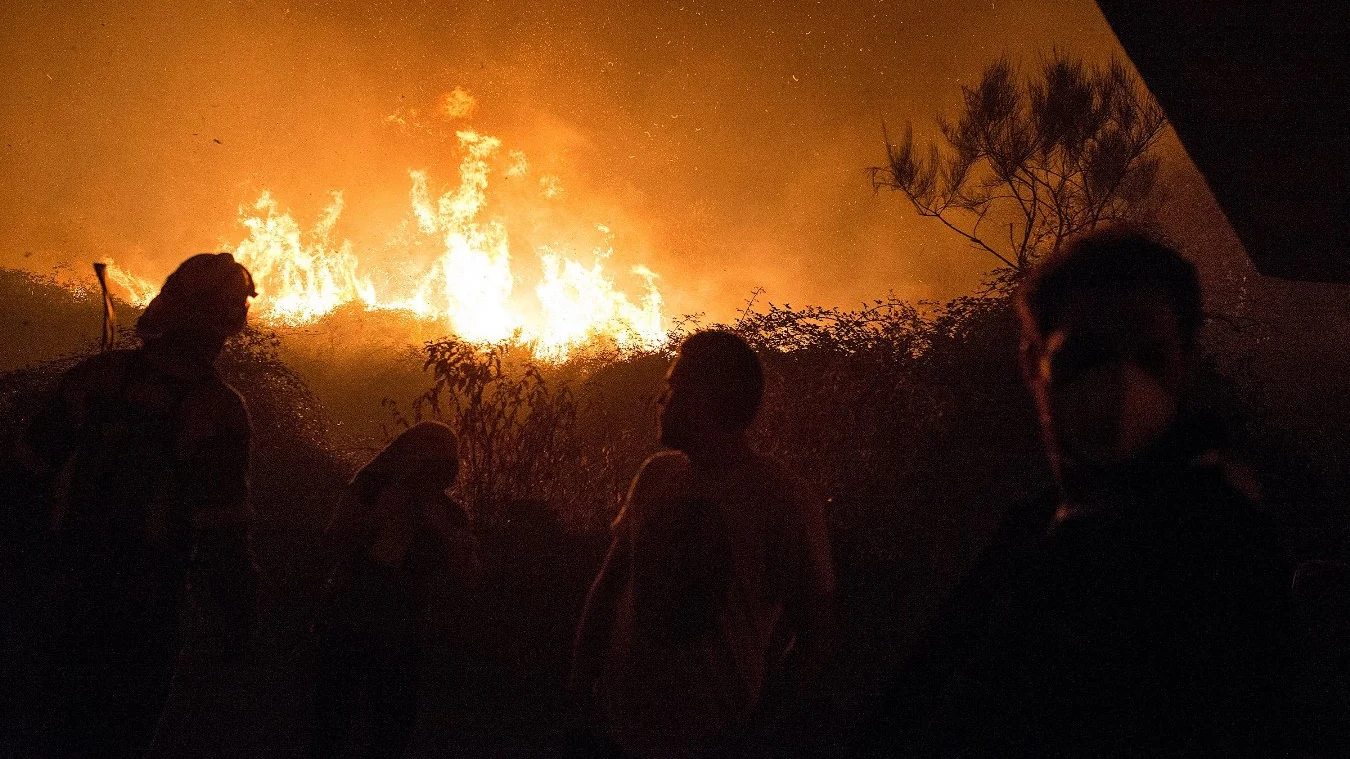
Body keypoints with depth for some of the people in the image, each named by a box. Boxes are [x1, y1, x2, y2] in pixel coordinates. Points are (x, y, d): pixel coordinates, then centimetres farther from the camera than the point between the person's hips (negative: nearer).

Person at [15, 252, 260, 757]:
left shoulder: (97, 375, -5)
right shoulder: (217, 407, -17)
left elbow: (33, 465, 1)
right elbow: (221, 535, -19)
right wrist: (233, 622, -9)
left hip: (77, 583, 4)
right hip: (149, 601, -4)